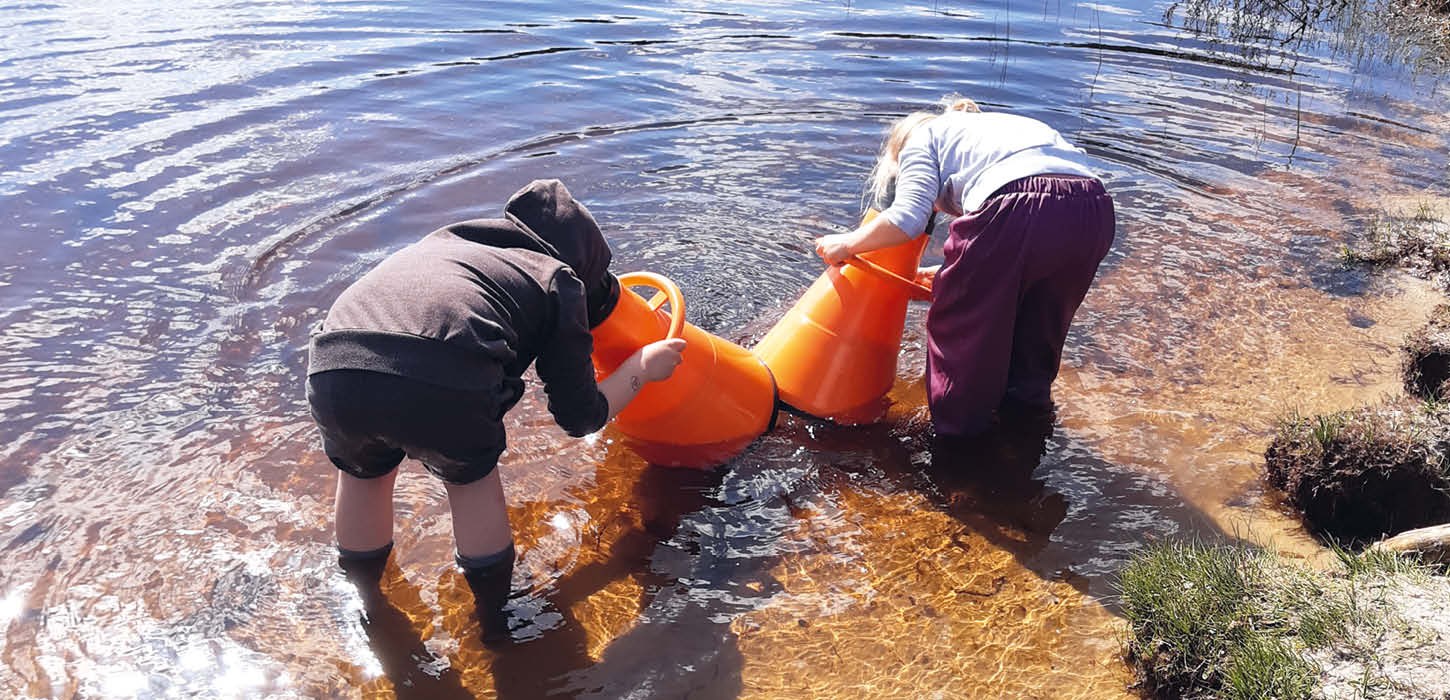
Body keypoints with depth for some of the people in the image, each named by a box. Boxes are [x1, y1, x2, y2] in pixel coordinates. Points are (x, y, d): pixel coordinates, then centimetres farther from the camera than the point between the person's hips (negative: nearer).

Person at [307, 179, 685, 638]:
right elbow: (580, 416, 25)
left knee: (364, 471, 34)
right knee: (470, 476, 27)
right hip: (441, 381, -5)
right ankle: (497, 617, 42)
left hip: (332, 372, 5)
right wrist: (643, 366, 38)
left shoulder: (444, 239, 37)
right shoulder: (559, 280, 22)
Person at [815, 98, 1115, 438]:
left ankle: (955, 420, 31)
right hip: (1096, 211, 8)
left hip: (1018, 209, -7)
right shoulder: (999, 124, 42)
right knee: (1037, 318, 32)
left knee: (961, 320, 17)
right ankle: (1026, 398, 50)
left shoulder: (921, 136, 22)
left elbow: (907, 217, 2)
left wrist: (847, 244, 17)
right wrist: (953, 272, 49)